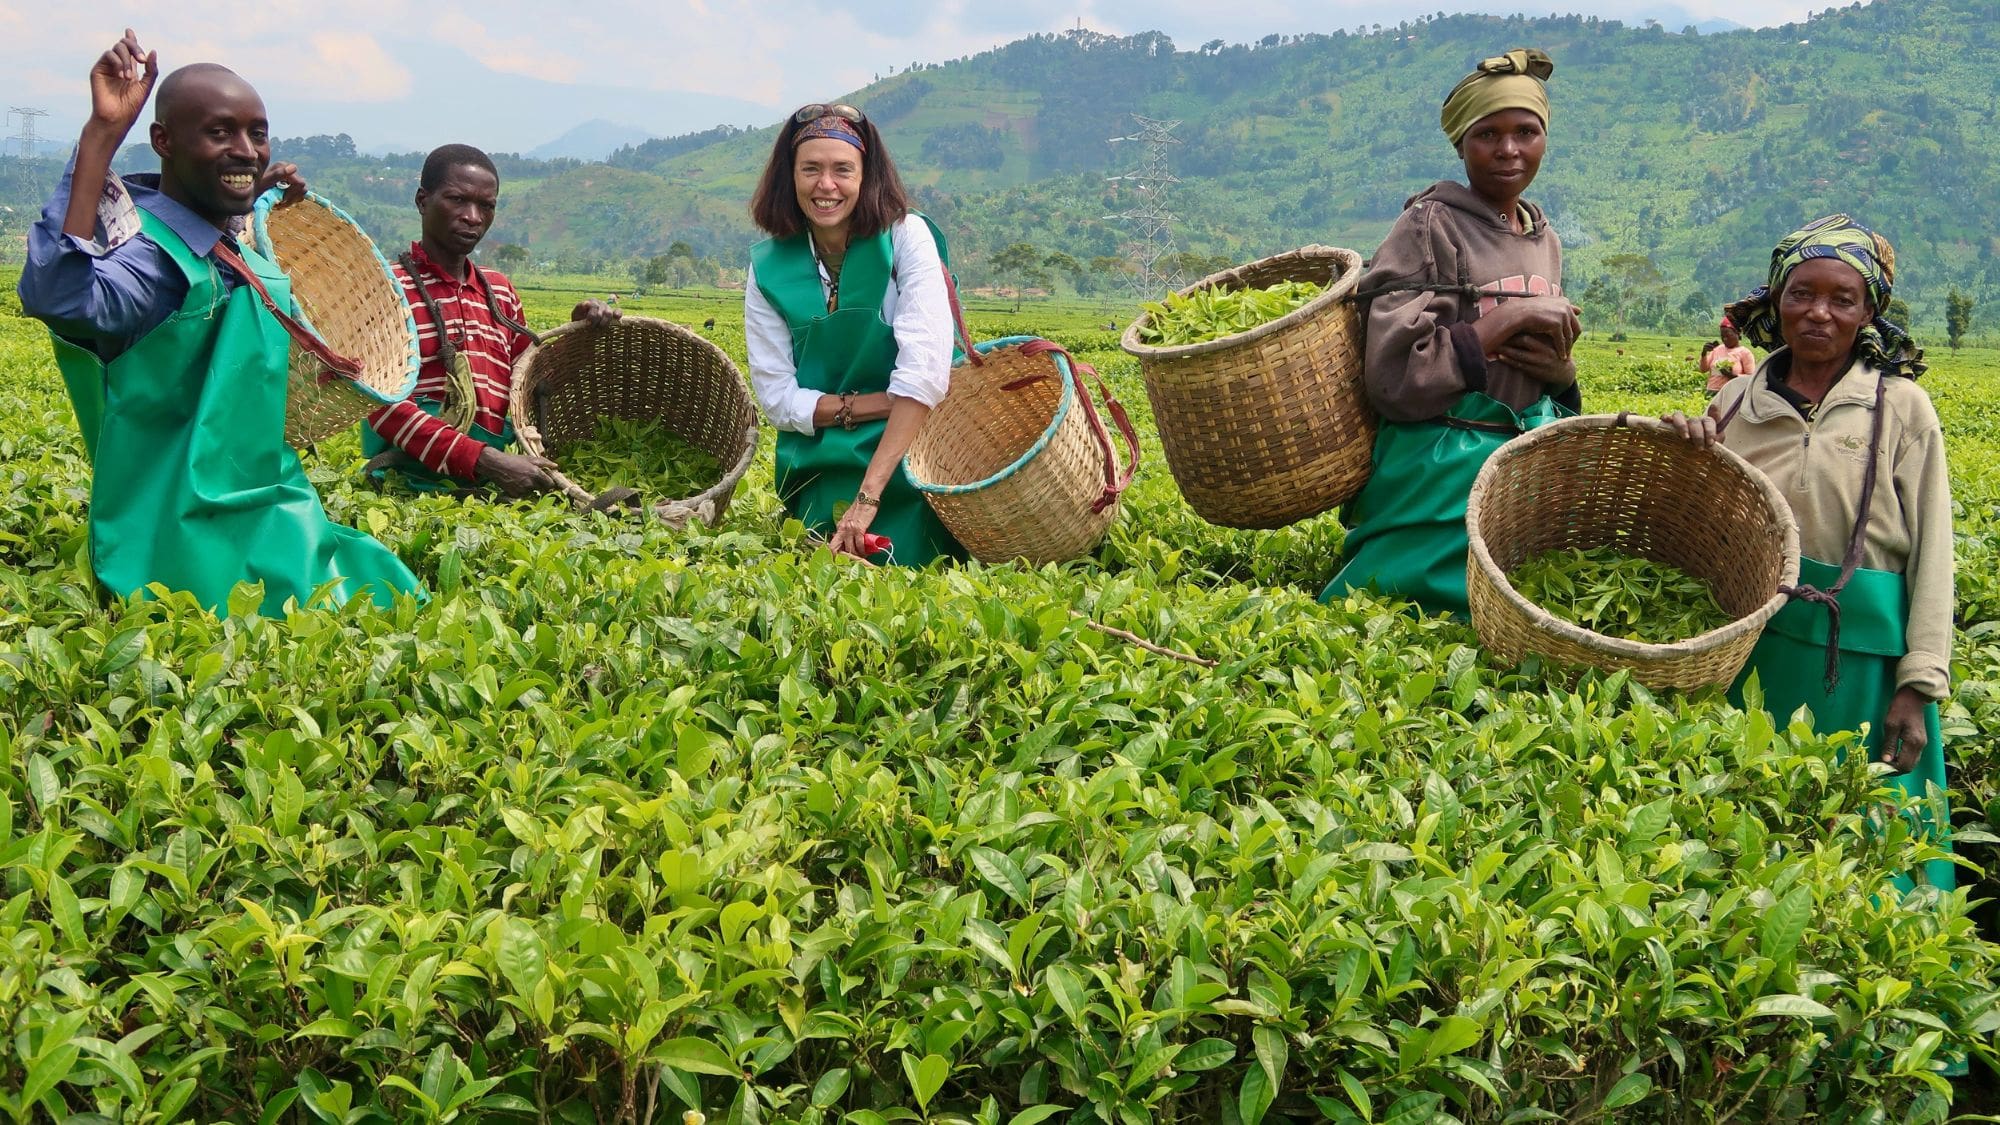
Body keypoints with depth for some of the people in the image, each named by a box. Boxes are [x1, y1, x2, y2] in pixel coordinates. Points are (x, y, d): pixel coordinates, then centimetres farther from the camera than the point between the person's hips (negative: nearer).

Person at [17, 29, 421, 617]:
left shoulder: (244, 253, 9)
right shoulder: (150, 252, -17)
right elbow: (55, 293, -40)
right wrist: (103, 131, -38)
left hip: (276, 521, 9)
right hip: (195, 543, -9)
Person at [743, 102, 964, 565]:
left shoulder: (907, 236, -9)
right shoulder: (768, 268, 0)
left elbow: (925, 371, -20)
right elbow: (777, 398, -3)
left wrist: (868, 497, -26)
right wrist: (883, 402, -16)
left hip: (913, 458, -2)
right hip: (824, 470, 2)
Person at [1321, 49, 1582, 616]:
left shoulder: (1544, 239, 11)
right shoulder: (1430, 226, -11)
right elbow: (1392, 376, -20)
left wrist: (1561, 372, -4)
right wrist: (1508, 320, -19)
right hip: (1442, 467, -7)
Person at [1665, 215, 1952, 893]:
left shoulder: (1901, 407, 0)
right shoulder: (1737, 401, 8)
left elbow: (1931, 554, -2)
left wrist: (1918, 686, -8)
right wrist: (1683, 452, -9)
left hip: (1859, 655, -3)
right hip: (1748, 642, 3)